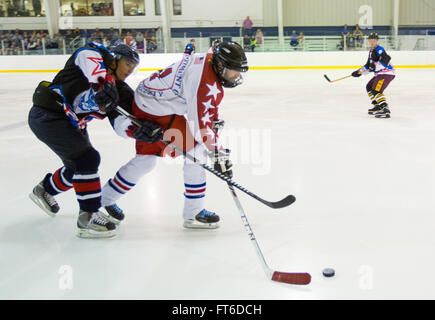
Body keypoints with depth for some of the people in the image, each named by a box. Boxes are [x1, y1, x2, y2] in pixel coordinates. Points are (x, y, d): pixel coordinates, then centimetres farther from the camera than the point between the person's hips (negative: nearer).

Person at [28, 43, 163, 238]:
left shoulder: (118, 90, 5)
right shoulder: (93, 55, -10)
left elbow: (120, 121, -10)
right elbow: (89, 60, -36)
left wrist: (138, 130, -30)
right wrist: (103, 83, -52)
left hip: (72, 124, 9)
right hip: (47, 114, -9)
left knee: (77, 166, 18)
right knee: (86, 158, -18)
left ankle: (44, 190, 45)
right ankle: (88, 217, -11)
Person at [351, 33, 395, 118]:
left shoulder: (379, 49, -12)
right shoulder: (371, 51, 19)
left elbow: (386, 59, -29)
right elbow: (368, 65, 28)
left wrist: (376, 66, -34)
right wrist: (359, 72, 24)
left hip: (387, 73, -11)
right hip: (380, 73, 11)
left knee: (376, 90, -23)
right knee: (369, 87, 20)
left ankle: (385, 110, -31)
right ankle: (377, 106, 22)